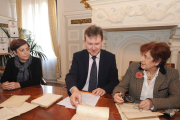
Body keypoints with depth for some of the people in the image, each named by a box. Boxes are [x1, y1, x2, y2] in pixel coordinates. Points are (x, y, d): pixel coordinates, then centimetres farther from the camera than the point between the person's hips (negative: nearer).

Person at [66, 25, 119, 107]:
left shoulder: (110, 58, -1)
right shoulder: (78, 56, -1)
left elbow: (114, 81, 3)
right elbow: (71, 75, -13)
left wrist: (104, 89, -18)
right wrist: (74, 90, -35)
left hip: (101, 98, 0)